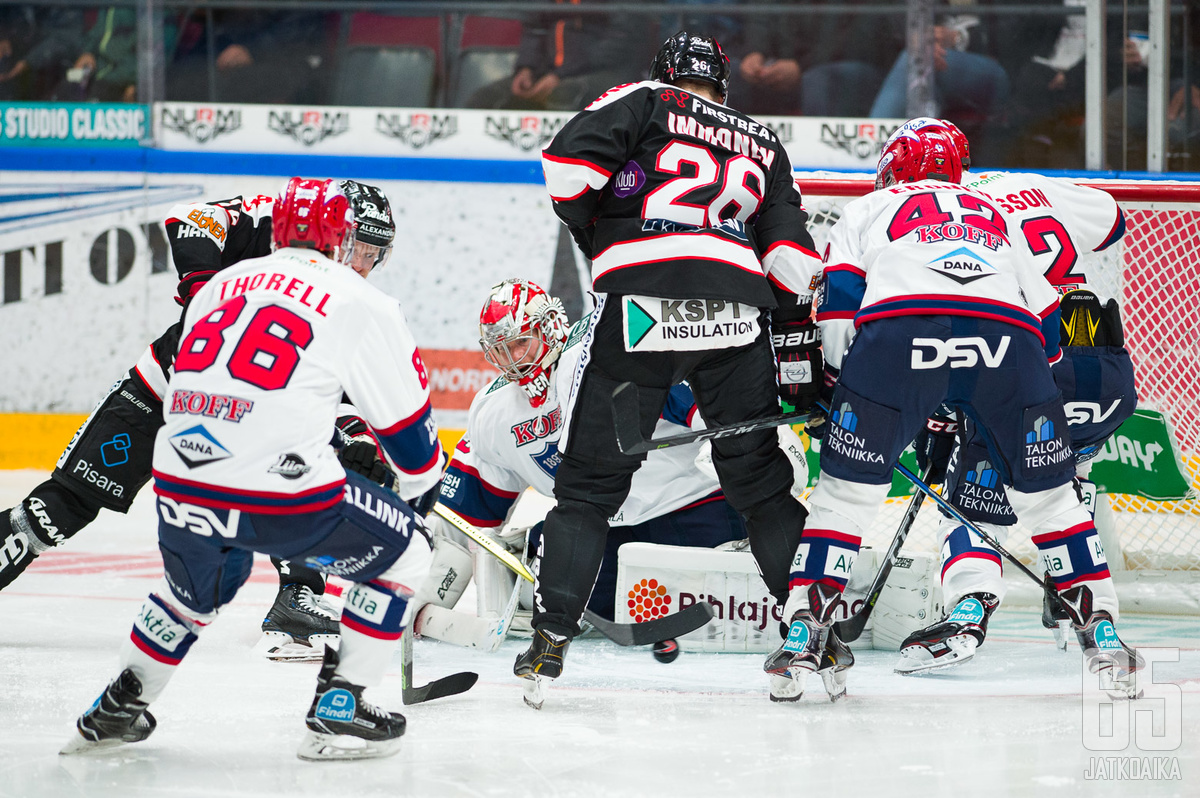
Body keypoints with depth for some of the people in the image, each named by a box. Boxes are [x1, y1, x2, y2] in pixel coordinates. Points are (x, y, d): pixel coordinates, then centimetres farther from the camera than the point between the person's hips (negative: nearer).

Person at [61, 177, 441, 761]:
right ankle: (337, 711, 10)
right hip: (279, 493, -6)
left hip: (178, 488, 6)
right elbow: (406, 419, 11)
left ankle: (116, 711, 36)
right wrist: (423, 486, 31)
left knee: (201, 584, 36)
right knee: (402, 549, 15)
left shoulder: (221, 286, 21)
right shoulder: (357, 301, 4)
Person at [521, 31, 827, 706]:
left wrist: (590, 231, 14)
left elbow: (570, 159, -2)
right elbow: (791, 253, 17)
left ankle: (550, 639, -2)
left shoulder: (646, 102, 16)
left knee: (591, 482, 4)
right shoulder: (764, 145, 26)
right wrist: (801, 356, 16)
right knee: (761, 483, 14)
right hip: (736, 314, 3)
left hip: (639, 308, -3)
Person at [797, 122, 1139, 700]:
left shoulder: (868, 209, 32)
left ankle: (803, 631, 4)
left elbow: (838, 301, 16)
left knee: (845, 493, 10)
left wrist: (838, 385, 27)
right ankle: (1102, 635, 13)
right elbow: (1046, 323, 36)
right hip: (1007, 337, 2)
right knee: (1047, 494, 17)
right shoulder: (998, 217, 40)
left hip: (898, 332, -2)